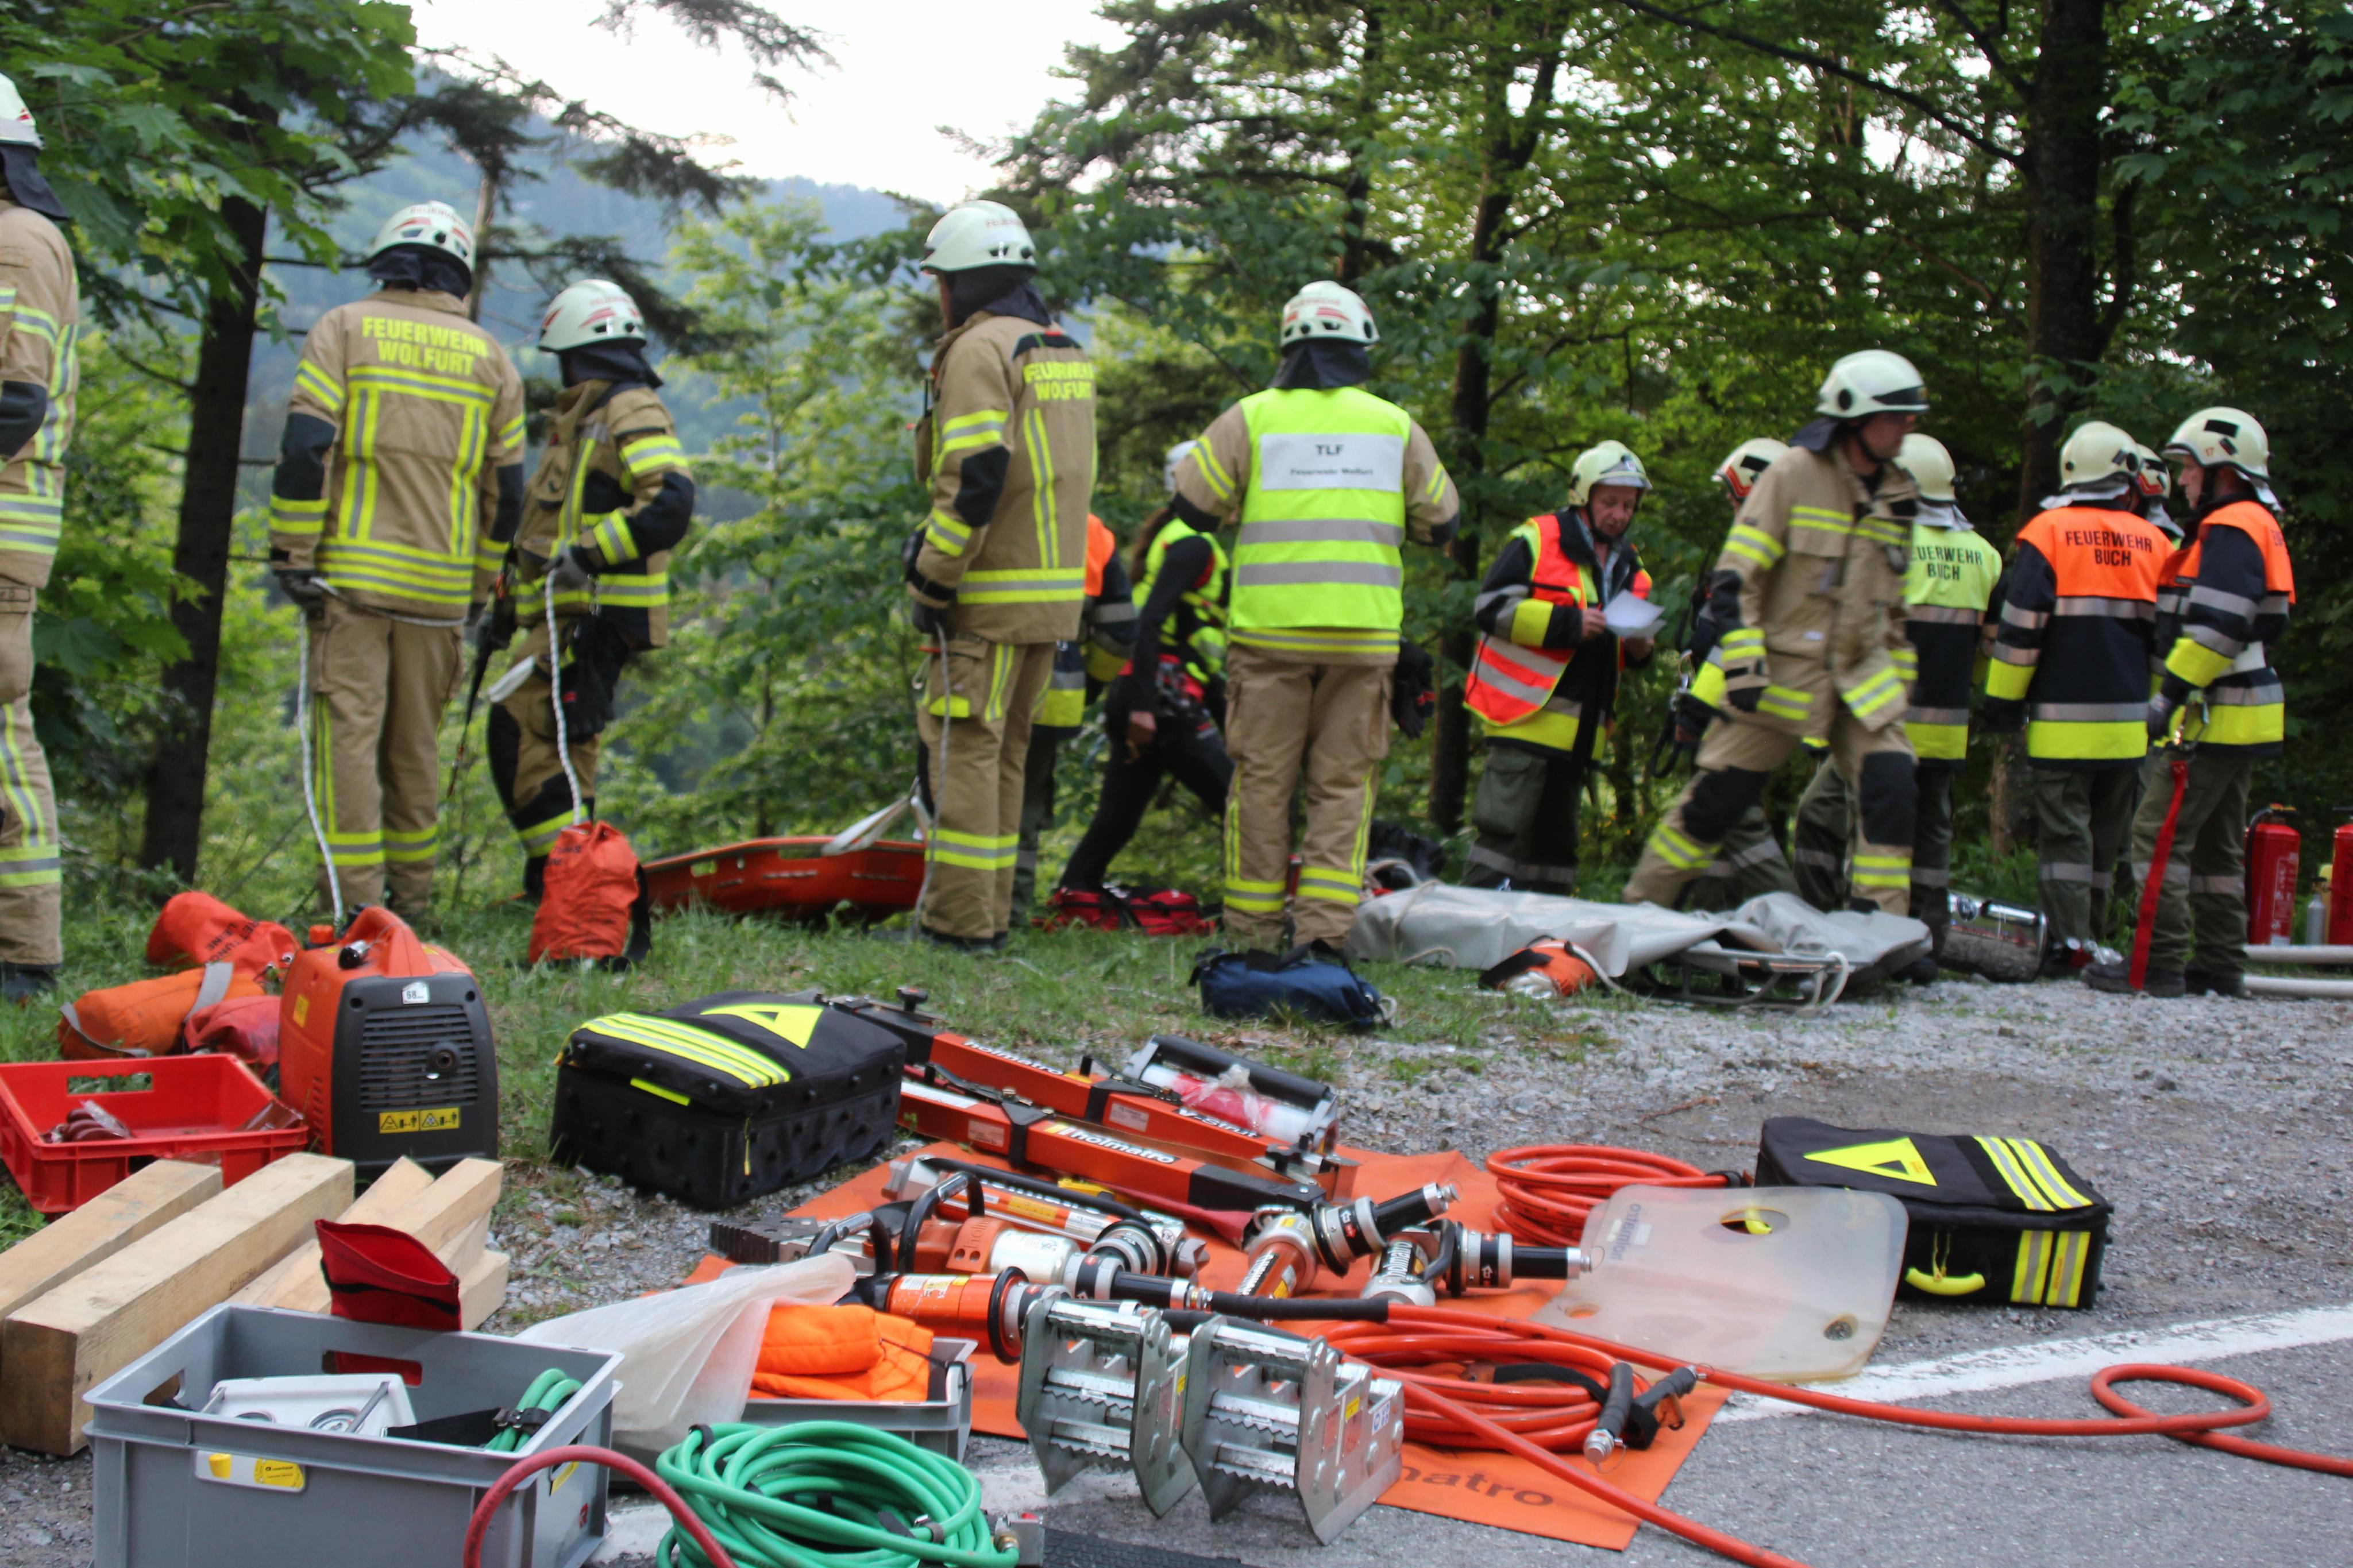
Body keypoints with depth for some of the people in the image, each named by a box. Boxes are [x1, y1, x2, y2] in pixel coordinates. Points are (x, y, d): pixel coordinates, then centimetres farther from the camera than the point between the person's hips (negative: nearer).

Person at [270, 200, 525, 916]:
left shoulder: (345, 327, 3)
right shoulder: (489, 357, 13)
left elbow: (306, 447, -7)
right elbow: (507, 487, 13)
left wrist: (294, 554, -4)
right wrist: (480, 586, 21)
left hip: (353, 572, -3)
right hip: (441, 584, 3)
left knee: (348, 728, -4)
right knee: (417, 742, 10)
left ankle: (354, 898, -9)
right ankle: (411, 893, 14)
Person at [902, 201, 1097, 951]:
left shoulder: (981, 348, -11)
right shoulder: (1066, 349, 18)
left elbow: (976, 475, -21)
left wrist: (932, 577, -16)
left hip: (991, 594, -9)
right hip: (1055, 588, 9)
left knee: (963, 749, -5)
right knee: (1004, 751, 14)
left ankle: (959, 921, -4)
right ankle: (991, 912, 18)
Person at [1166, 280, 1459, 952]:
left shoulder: (1252, 418, 1)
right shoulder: (1396, 425, 7)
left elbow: (1193, 506, 6)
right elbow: (1442, 523, 14)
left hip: (1270, 627, -1)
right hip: (1365, 634, 1)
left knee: (1263, 779, 6)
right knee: (1344, 784, 6)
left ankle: (1253, 929, 10)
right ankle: (1324, 927, -2)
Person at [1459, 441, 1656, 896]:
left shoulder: (1629, 568, 19)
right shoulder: (1537, 540, -2)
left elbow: (1627, 658, 27)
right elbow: (1492, 608, -11)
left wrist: (1639, 646, 2)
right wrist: (1568, 624, -17)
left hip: (1577, 731, 7)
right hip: (1526, 716, -7)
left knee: (1556, 836, 12)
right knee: (1506, 827, -12)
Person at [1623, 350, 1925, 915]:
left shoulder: (1898, 496, 11)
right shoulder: (1793, 475, -8)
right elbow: (1734, 577, -11)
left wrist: (1897, 675, 19)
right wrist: (1744, 664, -19)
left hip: (1861, 680, 5)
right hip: (1782, 675, -5)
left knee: (1892, 792, -9)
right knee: (1718, 798, -1)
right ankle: (1641, 908, 13)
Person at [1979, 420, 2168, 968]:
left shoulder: (2049, 532, -5)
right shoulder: (2153, 541, 8)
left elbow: (2020, 628, -8)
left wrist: (2003, 700, -1)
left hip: (2063, 717, -4)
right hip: (2130, 720, 4)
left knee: (2065, 830, -3)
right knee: (2107, 834, 13)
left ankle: (2070, 942, -7)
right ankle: (2095, 935, 19)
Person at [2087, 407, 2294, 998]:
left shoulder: (2230, 531, -14)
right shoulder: (2258, 528, 20)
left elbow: (2216, 629, -24)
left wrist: (2172, 695, -23)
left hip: (2214, 719, -11)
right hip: (2238, 719, 11)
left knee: (2159, 835, -9)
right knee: (2217, 846, 14)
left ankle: (2159, 965, -9)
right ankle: (2221, 966, 18)